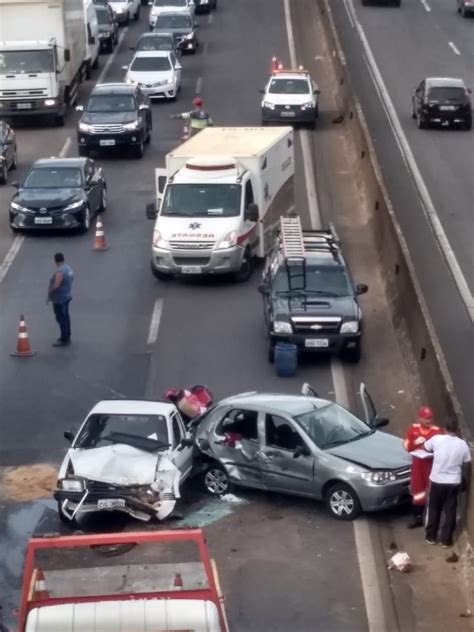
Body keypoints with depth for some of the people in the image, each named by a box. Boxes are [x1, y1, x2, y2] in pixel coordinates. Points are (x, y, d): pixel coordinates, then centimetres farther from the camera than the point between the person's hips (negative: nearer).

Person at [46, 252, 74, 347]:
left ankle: (64, 340, 2)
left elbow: (56, 286, -31)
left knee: (61, 319, -3)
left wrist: (49, 296, -21)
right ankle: (67, 337, 30)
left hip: (59, 299, -10)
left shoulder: (60, 272, -25)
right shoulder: (68, 268, 3)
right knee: (65, 317, 19)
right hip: (66, 296, 10)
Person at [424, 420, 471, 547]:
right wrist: (467, 478, 21)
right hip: (454, 482, 0)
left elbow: (426, 447, 11)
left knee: (434, 509, 15)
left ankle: (431, 536, 23)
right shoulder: (463, 444, -5)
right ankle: (446, 540, 14)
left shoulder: (437, 439, -8)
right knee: (450, 511, 10)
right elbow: (467, 465, 4)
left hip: (436, 481, 0)